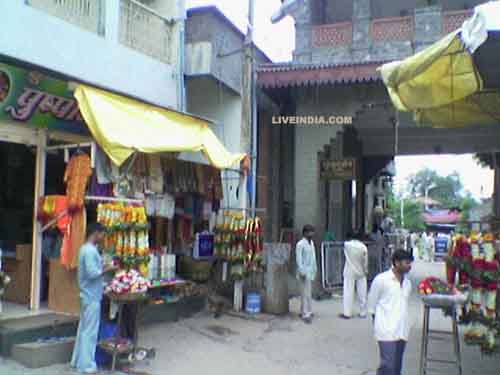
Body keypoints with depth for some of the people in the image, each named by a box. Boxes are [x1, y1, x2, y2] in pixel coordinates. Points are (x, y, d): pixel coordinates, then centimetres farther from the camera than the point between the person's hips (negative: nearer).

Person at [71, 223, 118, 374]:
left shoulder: (86, 248, 13)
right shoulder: (90, 250, -19)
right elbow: (92, 273, -25)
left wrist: (103, 268, 11)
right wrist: (107, 270, -13)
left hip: (87, 295, 10)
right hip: (92, 296, -10)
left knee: (84, 328, 16)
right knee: (90, 331, -4)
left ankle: (78, 360, 24)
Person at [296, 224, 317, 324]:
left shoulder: (311, 242, 11)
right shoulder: (300, 244, -14)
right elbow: (299, 259, -17)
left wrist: (315, 269, 12)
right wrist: (302, 272, -21)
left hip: (311, 271, 8)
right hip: (305, 272, -8)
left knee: (307, 292, 14)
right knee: (306, 293, -9)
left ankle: (303, 311, 23)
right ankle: (306, 314, -6)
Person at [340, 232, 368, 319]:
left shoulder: (347, 245, -12)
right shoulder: (363, 247, -9)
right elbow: (365, 261, -4)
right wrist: (366, 271, 7)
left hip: (350, 273, -2)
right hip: (361, 272, 2)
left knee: (349, 293, 1)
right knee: (362, 293, 9)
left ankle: (347, 313, 2)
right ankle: (363, 313, 16)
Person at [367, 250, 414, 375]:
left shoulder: (407, 282, 11)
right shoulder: (381, 280, -8)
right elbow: (372, 304, 0)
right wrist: (378, 323, 4)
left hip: (402, 331, 6)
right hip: (387, 331, -6)